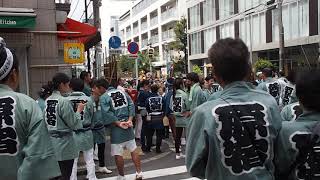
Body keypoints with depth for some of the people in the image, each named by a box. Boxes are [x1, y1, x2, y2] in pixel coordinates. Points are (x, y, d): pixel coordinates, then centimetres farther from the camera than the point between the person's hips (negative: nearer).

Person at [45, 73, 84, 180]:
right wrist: (79, 111, 0)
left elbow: (47, 121, 10)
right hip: (64, 143, -7)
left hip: (51, 142, 7)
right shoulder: (64, 101, -18)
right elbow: (73, 124, -15)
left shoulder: (47, 101, 4)